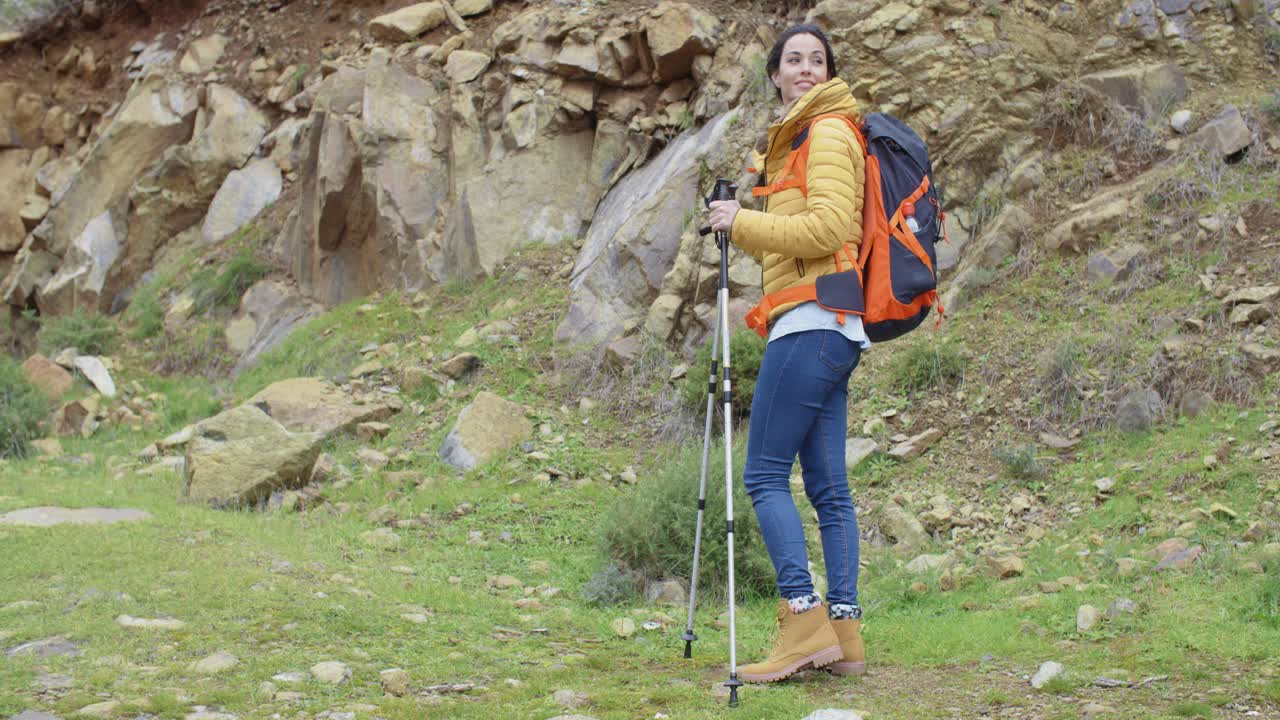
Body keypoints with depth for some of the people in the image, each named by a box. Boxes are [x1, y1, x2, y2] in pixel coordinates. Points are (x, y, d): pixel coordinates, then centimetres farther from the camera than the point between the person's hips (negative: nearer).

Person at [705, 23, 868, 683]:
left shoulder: (828, 132, -4)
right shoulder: (794, 138, 25)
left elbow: (828, 226, -16)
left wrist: (745, 222, -10)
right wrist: (740, 226, 13)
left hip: (814, 323, -10)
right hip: (830, 332, 10)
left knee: (765, 473, -11)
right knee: (827, 484, 5)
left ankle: (804, 619, -14)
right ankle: (844, 633, 5)